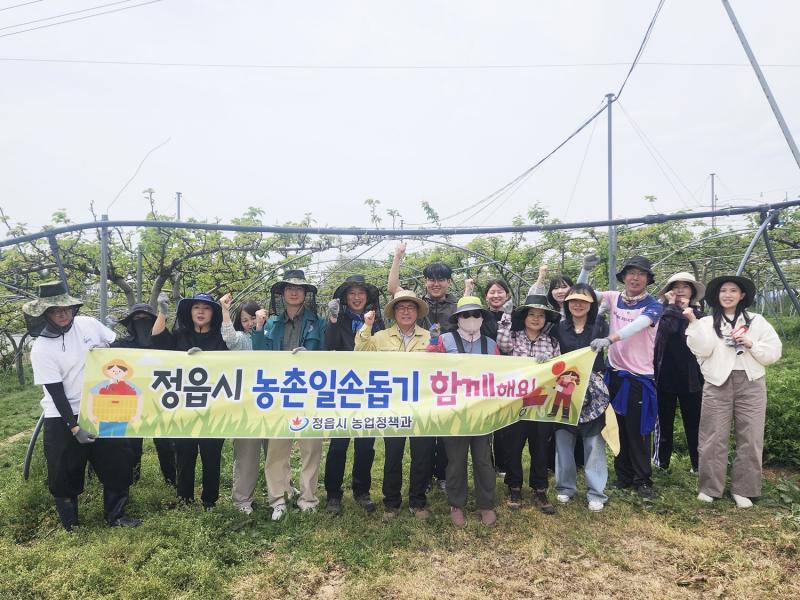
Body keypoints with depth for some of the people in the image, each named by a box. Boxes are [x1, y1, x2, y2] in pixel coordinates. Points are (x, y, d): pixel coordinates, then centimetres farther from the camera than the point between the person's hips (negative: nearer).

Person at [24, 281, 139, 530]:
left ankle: (116, 516, 27)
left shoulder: (88, 324, -5)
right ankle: (71, 526, 29)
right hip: (63, 418, -3)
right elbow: (56, 393, -15)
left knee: (118, 462, 9)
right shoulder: (41, 349, -14)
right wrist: (74, 427, -18)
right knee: (66, 474, 7)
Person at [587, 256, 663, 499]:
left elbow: (637, 325, -27)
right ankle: (623, 475, 25)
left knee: (638, 431, 3)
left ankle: (642, 480, 18)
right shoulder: (614, 298, 4)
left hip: (639, 376, -3)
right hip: (615, 372, 4)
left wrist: (609, 339, -43)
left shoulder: (653, 305, -8)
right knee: (618, 428, 12)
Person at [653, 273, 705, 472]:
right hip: (665, 376, 0)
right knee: (664, 421, 10)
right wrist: (672, 305, -11)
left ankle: (698, 464, 17)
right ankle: (661, 461, 21)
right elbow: (670, 327, -20)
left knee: (693, 422, 5)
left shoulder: (698, 314, 6)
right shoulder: (663, 311, 3)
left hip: (691, 378, 1)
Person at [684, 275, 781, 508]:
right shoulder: (707, 323, 7)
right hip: (717, 384, -1)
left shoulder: (756, 321, 9)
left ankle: (743, 490, 17)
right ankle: (709, 487, 12)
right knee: (714, 438, 1)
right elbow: (702, 350, -9)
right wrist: (693, 322, -17)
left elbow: (774, 352, 5)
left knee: (749, 439, 5)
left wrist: (750, 344, -10)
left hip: (751, 385, 1)